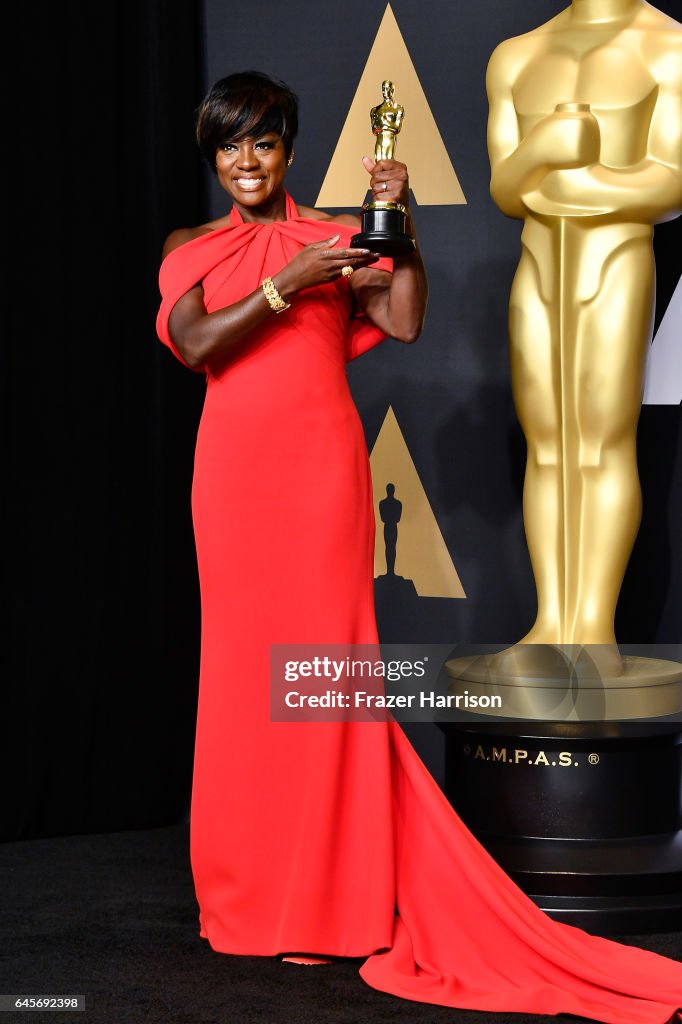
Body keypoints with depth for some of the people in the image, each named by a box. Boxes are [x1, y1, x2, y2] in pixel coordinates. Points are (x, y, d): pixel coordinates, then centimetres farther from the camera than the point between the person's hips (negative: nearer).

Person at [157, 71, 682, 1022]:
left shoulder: (335, 238, 10)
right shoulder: (191, 250, 12)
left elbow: (406, 321, -3)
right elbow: (197, 344, -5)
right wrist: (285, 286, -12)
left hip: (323, 468, -1)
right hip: (235, 470, 1)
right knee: (243, 662, 4)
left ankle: (328, 898, 4)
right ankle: (252, 890, 16)